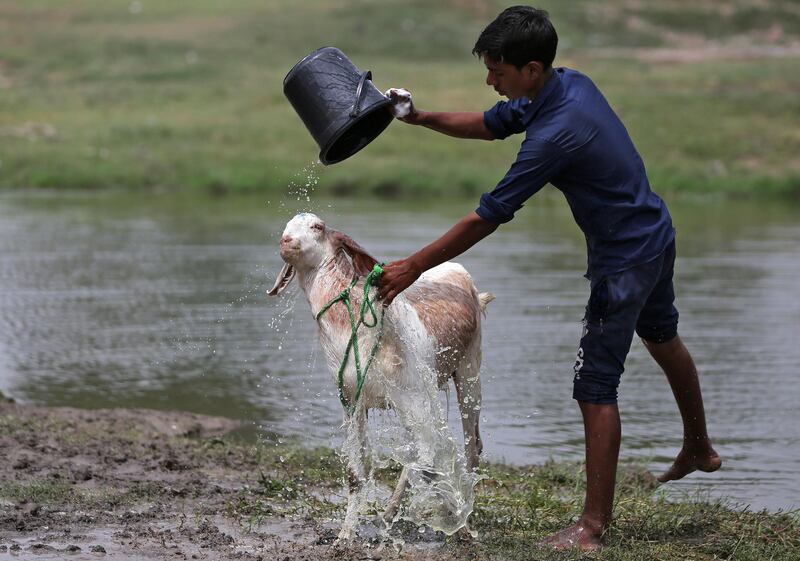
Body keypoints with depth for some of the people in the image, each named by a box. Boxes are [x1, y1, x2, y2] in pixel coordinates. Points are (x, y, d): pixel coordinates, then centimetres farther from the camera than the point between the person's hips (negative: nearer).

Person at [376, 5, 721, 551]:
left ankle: (595, 525, -2)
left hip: (624, 260, -10)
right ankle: (699, 449, 52)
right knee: (663, 339, 31)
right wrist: (421, 117, -2)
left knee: (596, 388, -6)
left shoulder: (556, 133, -32)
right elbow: (489, 123, 12)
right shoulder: (569, 84, -4)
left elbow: (487, 218, -28)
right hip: (657, 235, 10)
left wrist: (413, 267, -21)